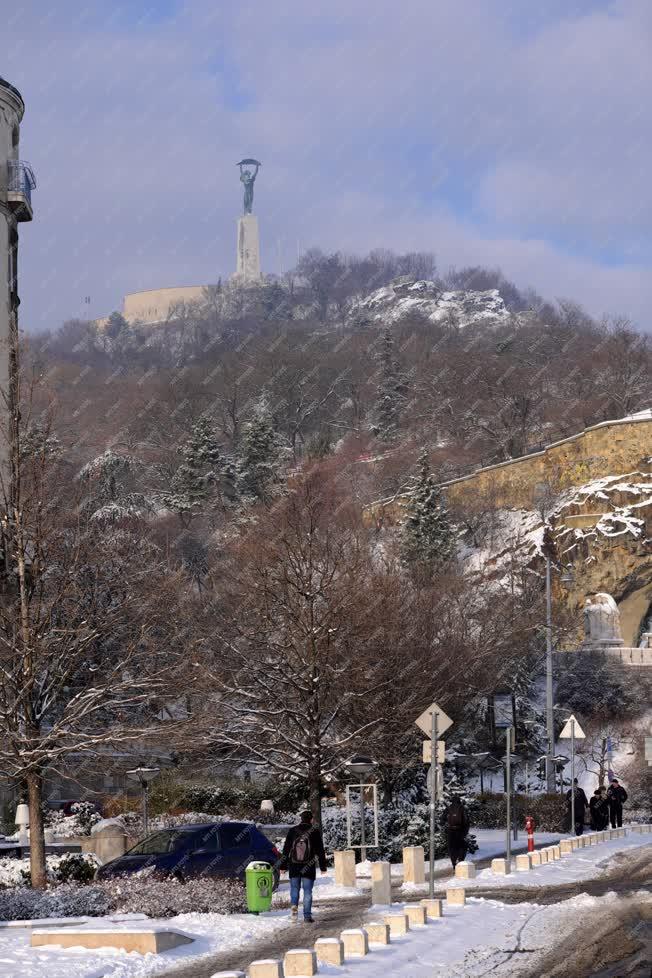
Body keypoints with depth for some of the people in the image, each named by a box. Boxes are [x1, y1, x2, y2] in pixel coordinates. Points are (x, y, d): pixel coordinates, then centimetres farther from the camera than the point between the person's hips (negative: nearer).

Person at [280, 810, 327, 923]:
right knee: (307, 891, 4)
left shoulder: (293, 830, 4)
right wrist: (323, 867, 7)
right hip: (309, 868, -1)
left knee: (294, 888, 13)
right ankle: (307, 915, 2)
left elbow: (286, 849, 6)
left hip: (294, 867, 1)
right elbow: (320, 851, 1)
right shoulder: (315, 831, -1)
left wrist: (283, 866, 11)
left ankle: (294, 905, -12)